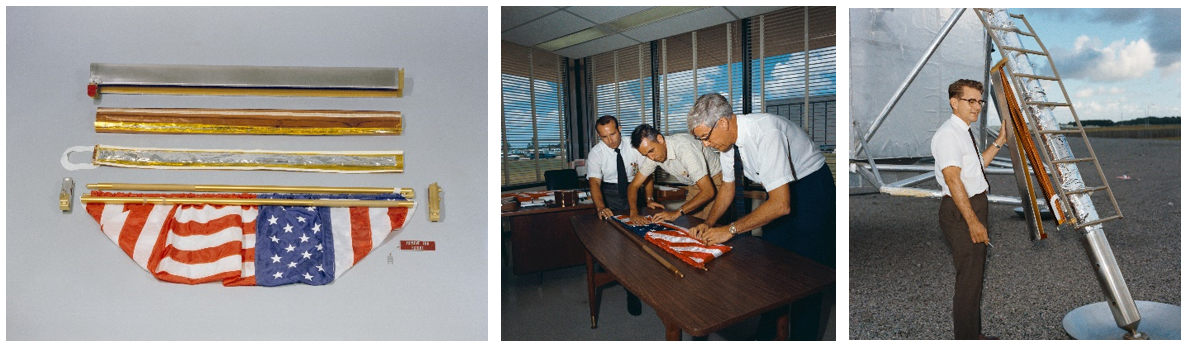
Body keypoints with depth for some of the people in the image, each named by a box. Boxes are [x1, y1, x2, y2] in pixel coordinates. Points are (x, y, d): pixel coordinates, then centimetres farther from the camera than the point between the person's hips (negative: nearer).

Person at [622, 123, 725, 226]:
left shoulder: (684, 148, -35)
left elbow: (708, 191, -36)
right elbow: (634, 186, -5)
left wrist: (677, 212, -38)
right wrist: (634, 213, -24)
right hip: (693, 186, 6)